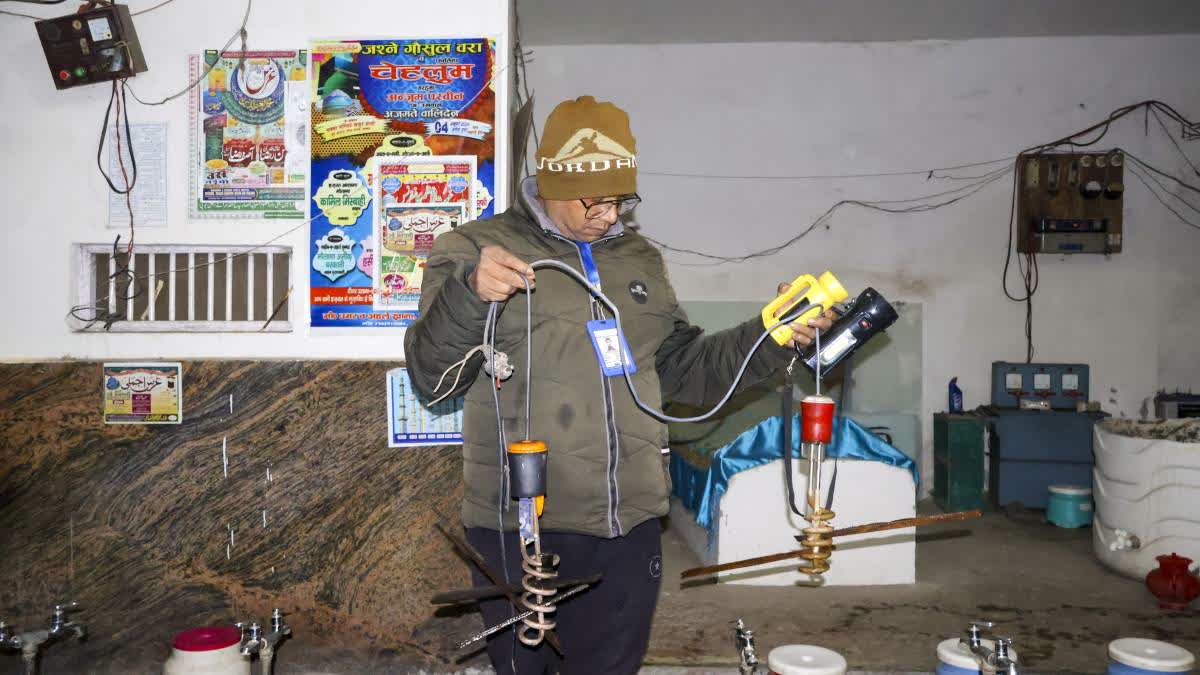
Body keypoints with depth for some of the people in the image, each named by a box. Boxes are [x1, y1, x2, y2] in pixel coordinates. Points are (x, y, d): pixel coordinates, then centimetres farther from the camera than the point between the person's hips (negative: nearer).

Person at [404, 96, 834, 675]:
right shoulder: (475, 250, -1)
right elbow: (431, 378, -10)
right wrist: (468, 294, -27)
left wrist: (769, 339, 6)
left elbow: (681, 370, 18)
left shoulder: (641, 261, 15)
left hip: (628, 532, 5)